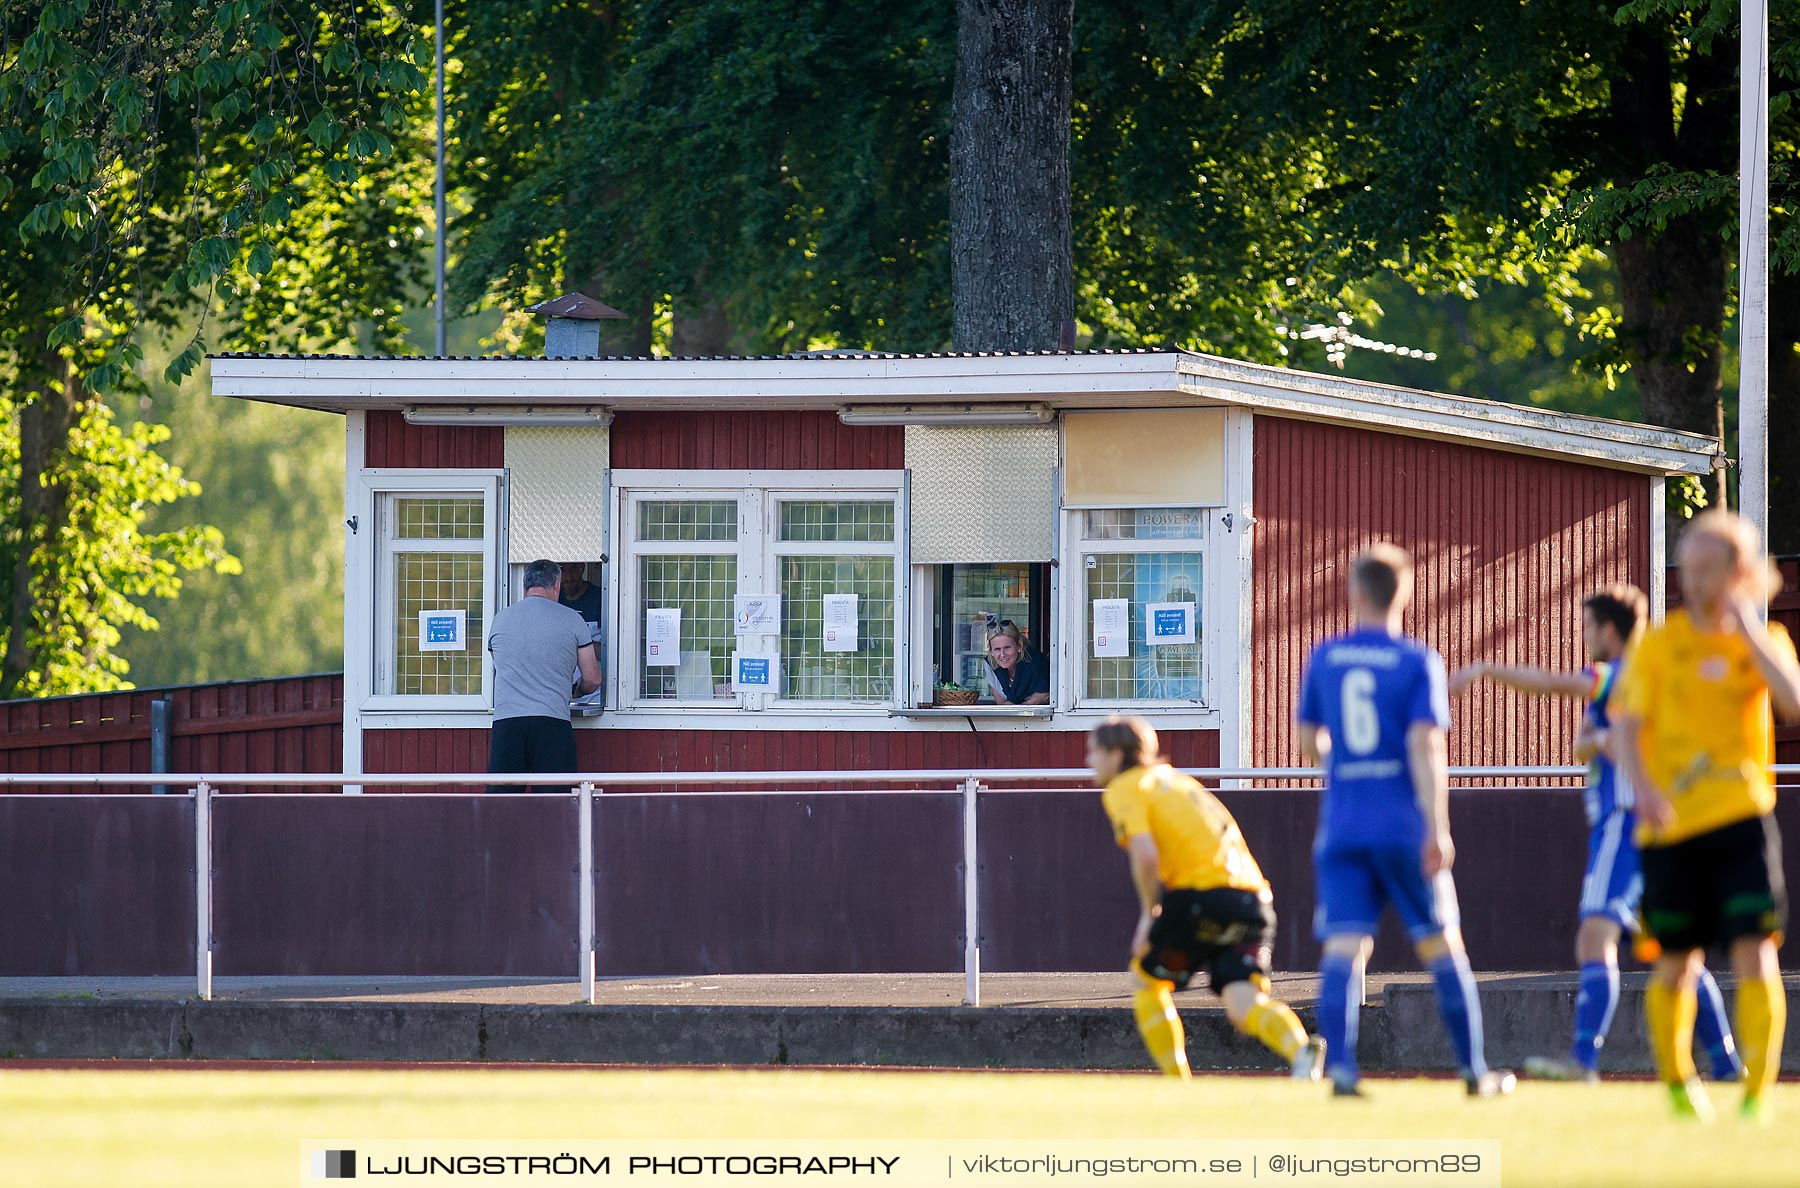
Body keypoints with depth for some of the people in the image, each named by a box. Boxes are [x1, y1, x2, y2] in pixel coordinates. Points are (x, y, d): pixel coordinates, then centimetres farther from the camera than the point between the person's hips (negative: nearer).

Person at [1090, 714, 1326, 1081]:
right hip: (1252, 896, 7)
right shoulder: (1174, 779, 28)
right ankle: (1300, 1049, -36)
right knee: (1242, 1005, -7)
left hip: (1203, 895, -7)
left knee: (1145, 980, 16)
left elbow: (1145, 855, -14)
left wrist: (1150, 913, 0)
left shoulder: (1124, 789, 3)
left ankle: (1175, 1081, 11)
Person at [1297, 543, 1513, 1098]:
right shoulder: (1419, 662, -3)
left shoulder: (1323, 659, 6)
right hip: (1404, 825, -2)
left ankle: (1339, 1067, -19)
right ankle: (1474, 1069, 12)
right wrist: (1438, 829, -15)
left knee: (1342, 949, -4)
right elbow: (1424, 746, -13)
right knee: (1442, 947, 8)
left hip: (1342, 827, 2)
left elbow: (1309, 743, 15)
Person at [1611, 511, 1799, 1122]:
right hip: (1671, 821, 0)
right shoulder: (1658, 645, 5)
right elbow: (1626, 726, -2)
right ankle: (1675, 1078, 29)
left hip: (1741, 818, 0)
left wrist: (1748, 632, -11)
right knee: (1677, 962, 6)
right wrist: (1643, 786, -20)